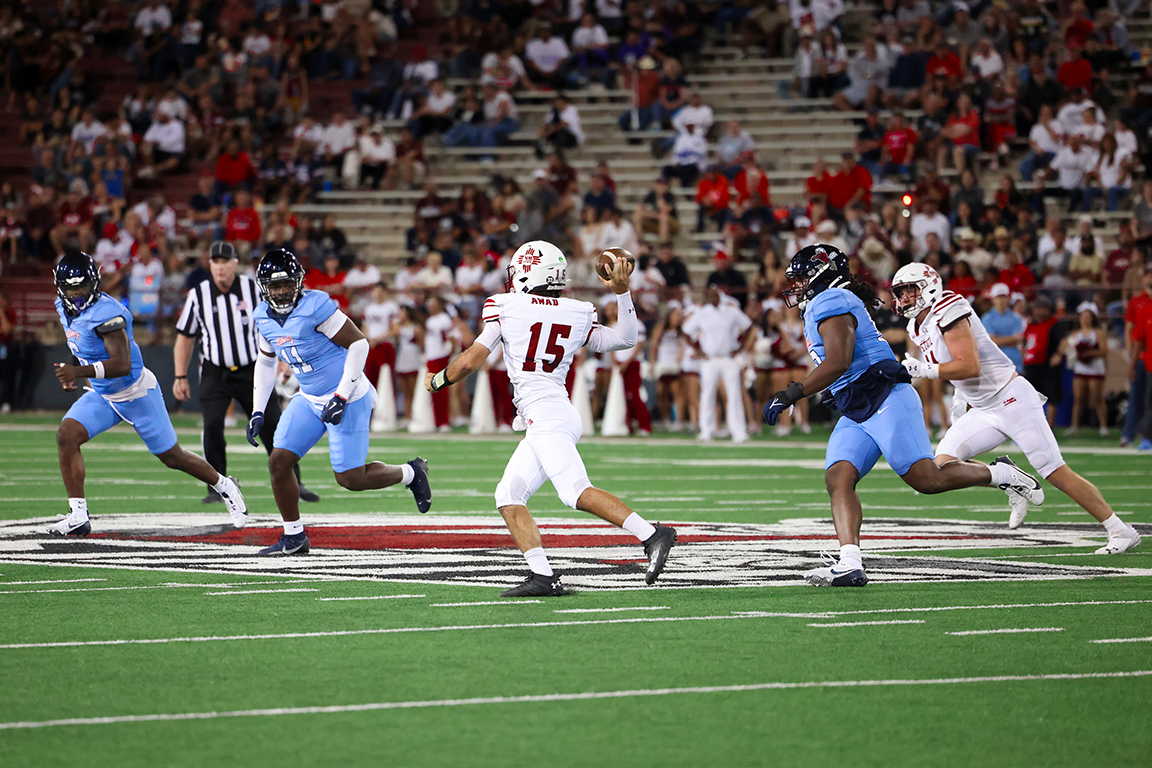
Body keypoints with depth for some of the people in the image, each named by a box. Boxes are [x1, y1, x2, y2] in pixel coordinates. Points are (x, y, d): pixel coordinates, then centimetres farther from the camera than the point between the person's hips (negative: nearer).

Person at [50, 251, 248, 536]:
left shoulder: (106, 313, -28)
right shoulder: (65, 308, 0)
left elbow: (122, 364, -34)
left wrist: (80, 372, -41)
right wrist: (73, 373, 7)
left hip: (137, 393, -8)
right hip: (102, 395, 8)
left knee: (173, 457, 5)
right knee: (66, 435, -14)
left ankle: (224, 486, 31)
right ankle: (78, 517, -12)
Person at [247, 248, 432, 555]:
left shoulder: (316, 307, -23)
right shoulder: (264, 318, 1)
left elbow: (359, 344, -19)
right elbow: (266, 361, 18)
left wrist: (341, 397, -21)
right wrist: (258, 411, 11)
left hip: (348, 399, -7)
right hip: (309, 400, 7)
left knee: (350, 479, -5)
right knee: (278, 463, -2)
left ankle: (411, 473, 21)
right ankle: (294, 538, 13)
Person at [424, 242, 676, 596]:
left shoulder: (505, 308, 0)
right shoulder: (576, 316, 14)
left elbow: (469, 362, 1)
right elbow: (625, 339, 19)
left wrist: (438, 380, 20)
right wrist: (621, 292, 17)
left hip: (545, 416, -8)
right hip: (558, 417, 8)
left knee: (577, 492, -18)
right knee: (508, 497, 8)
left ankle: (651, 534, -29)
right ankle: (542, 576, -2)